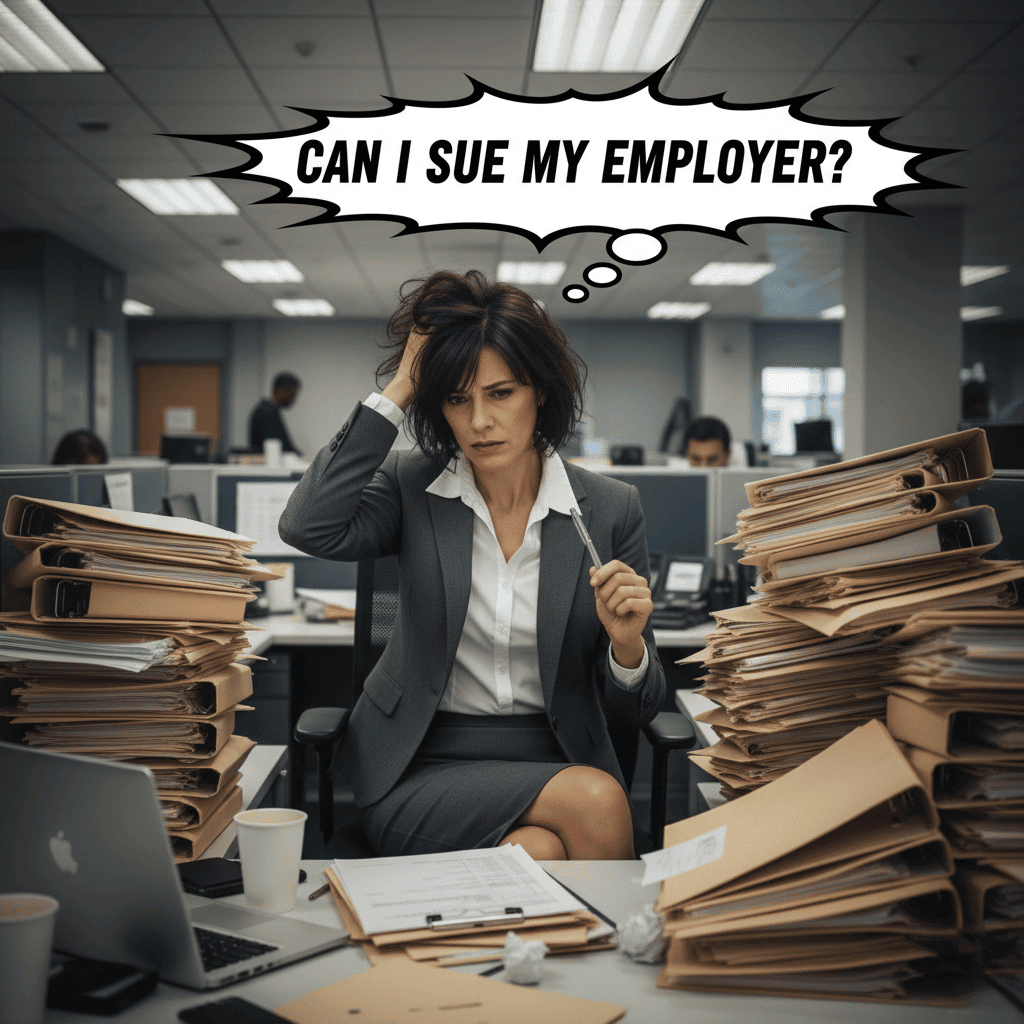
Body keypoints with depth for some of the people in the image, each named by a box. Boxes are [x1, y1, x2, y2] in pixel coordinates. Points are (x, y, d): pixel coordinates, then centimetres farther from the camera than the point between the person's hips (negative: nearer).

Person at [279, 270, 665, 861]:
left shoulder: (610, 510, 0)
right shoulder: (412, 487, 1)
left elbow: (638, 710, 4)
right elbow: (309, 528, -22)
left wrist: (626, 643, -21)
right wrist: (398, 392, -14)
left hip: (556, 760, 2)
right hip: (426, 767, -1)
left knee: (543, 853, -32)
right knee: (595, 800, -28)